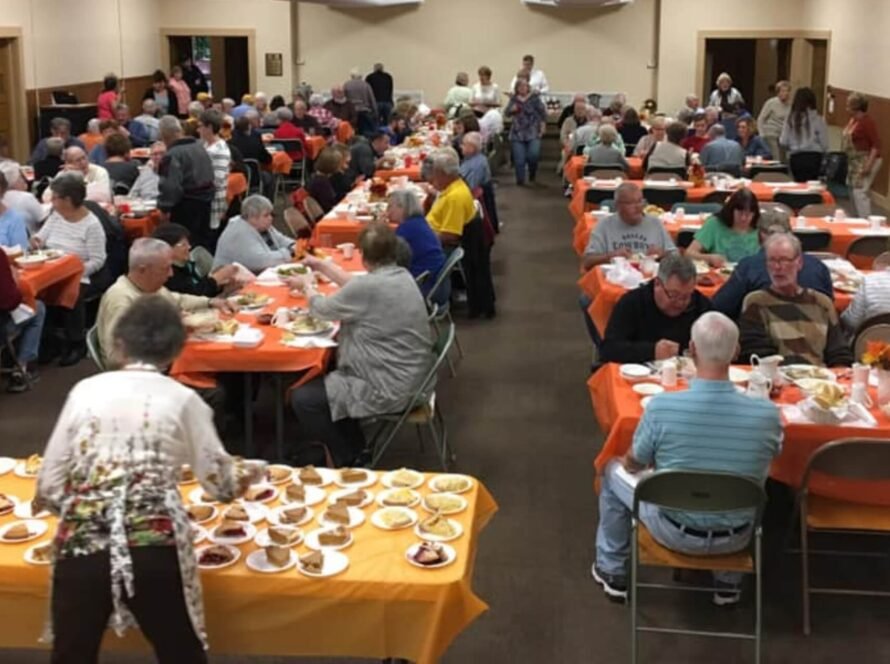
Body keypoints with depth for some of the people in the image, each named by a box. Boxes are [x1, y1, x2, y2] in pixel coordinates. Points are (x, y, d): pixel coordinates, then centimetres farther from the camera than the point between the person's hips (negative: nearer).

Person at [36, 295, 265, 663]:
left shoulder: (85, 390, 10)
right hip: (155, 548, -1)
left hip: (80, 545, 2)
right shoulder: (182, 399, 6)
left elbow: (48, 489, 9)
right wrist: (252, 471, 31)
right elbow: (222, 485, 9)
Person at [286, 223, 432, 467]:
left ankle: (347, 460, 14)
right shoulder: (401, 275, 1)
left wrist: (307, 286, 11)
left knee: (303, 398, -2)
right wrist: (321, 265, 22)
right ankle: (352, 445, 32)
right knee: (325, 372, 26)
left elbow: (322, 309, -8)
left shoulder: (370, 287, -25)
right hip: (409, 375, 10)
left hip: (389, 389, -10)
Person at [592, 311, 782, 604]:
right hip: (735, 539, 2)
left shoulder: (662, 406, -25)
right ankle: (728, 583, 43)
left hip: (675, 532, -2)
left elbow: (633, 464, -6)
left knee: (615, 470, 25)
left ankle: (613, 572, 38)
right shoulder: (767, 413, -19)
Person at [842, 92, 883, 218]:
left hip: (865, 161, -10)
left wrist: (869, 164, -24)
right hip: (854, 162, 10)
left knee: (860, 192, -12)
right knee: (853, 191, 15)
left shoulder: (867, 121, -19)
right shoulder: (852, 120, 7)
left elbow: (876, 144, -20)